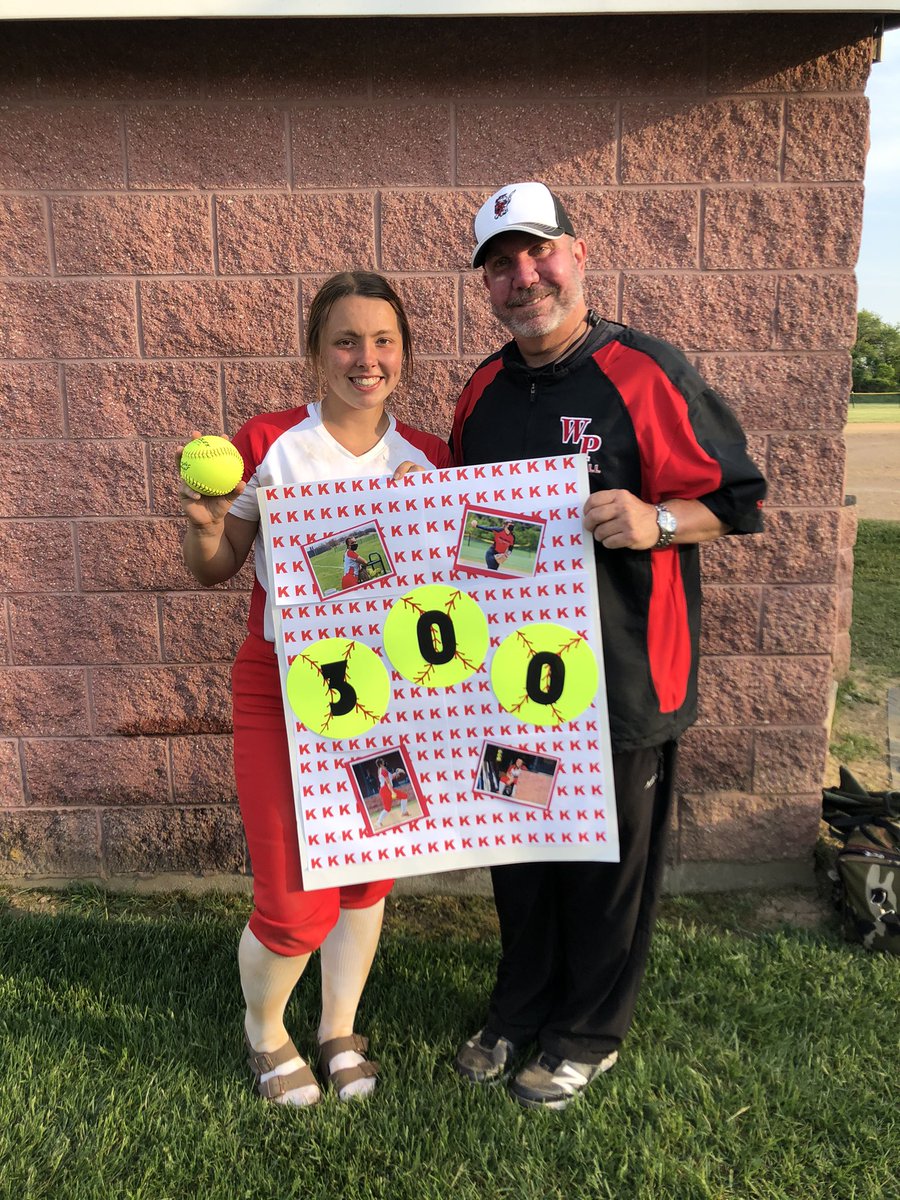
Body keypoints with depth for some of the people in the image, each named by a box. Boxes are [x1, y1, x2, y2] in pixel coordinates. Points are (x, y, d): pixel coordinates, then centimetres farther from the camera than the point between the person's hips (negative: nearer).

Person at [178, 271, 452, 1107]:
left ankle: (339, 1030, 43)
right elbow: (215, 570, 0)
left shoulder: (428, 460, -1)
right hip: (281, 694, -3)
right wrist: (202, 525, -20)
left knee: (367, 871, 15)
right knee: (295, 905, -1)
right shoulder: (269, 444, -9)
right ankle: (264, 1030, 34)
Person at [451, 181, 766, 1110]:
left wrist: (655, 521, -26)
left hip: (621, 677, -5)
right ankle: (520, 1012, 42)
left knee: (608, 861, 12)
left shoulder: (647, 373, -11)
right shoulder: (484, 391, 8)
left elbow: (738, 500, -9)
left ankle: (587, 1034, 35)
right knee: (518, 853, 19)